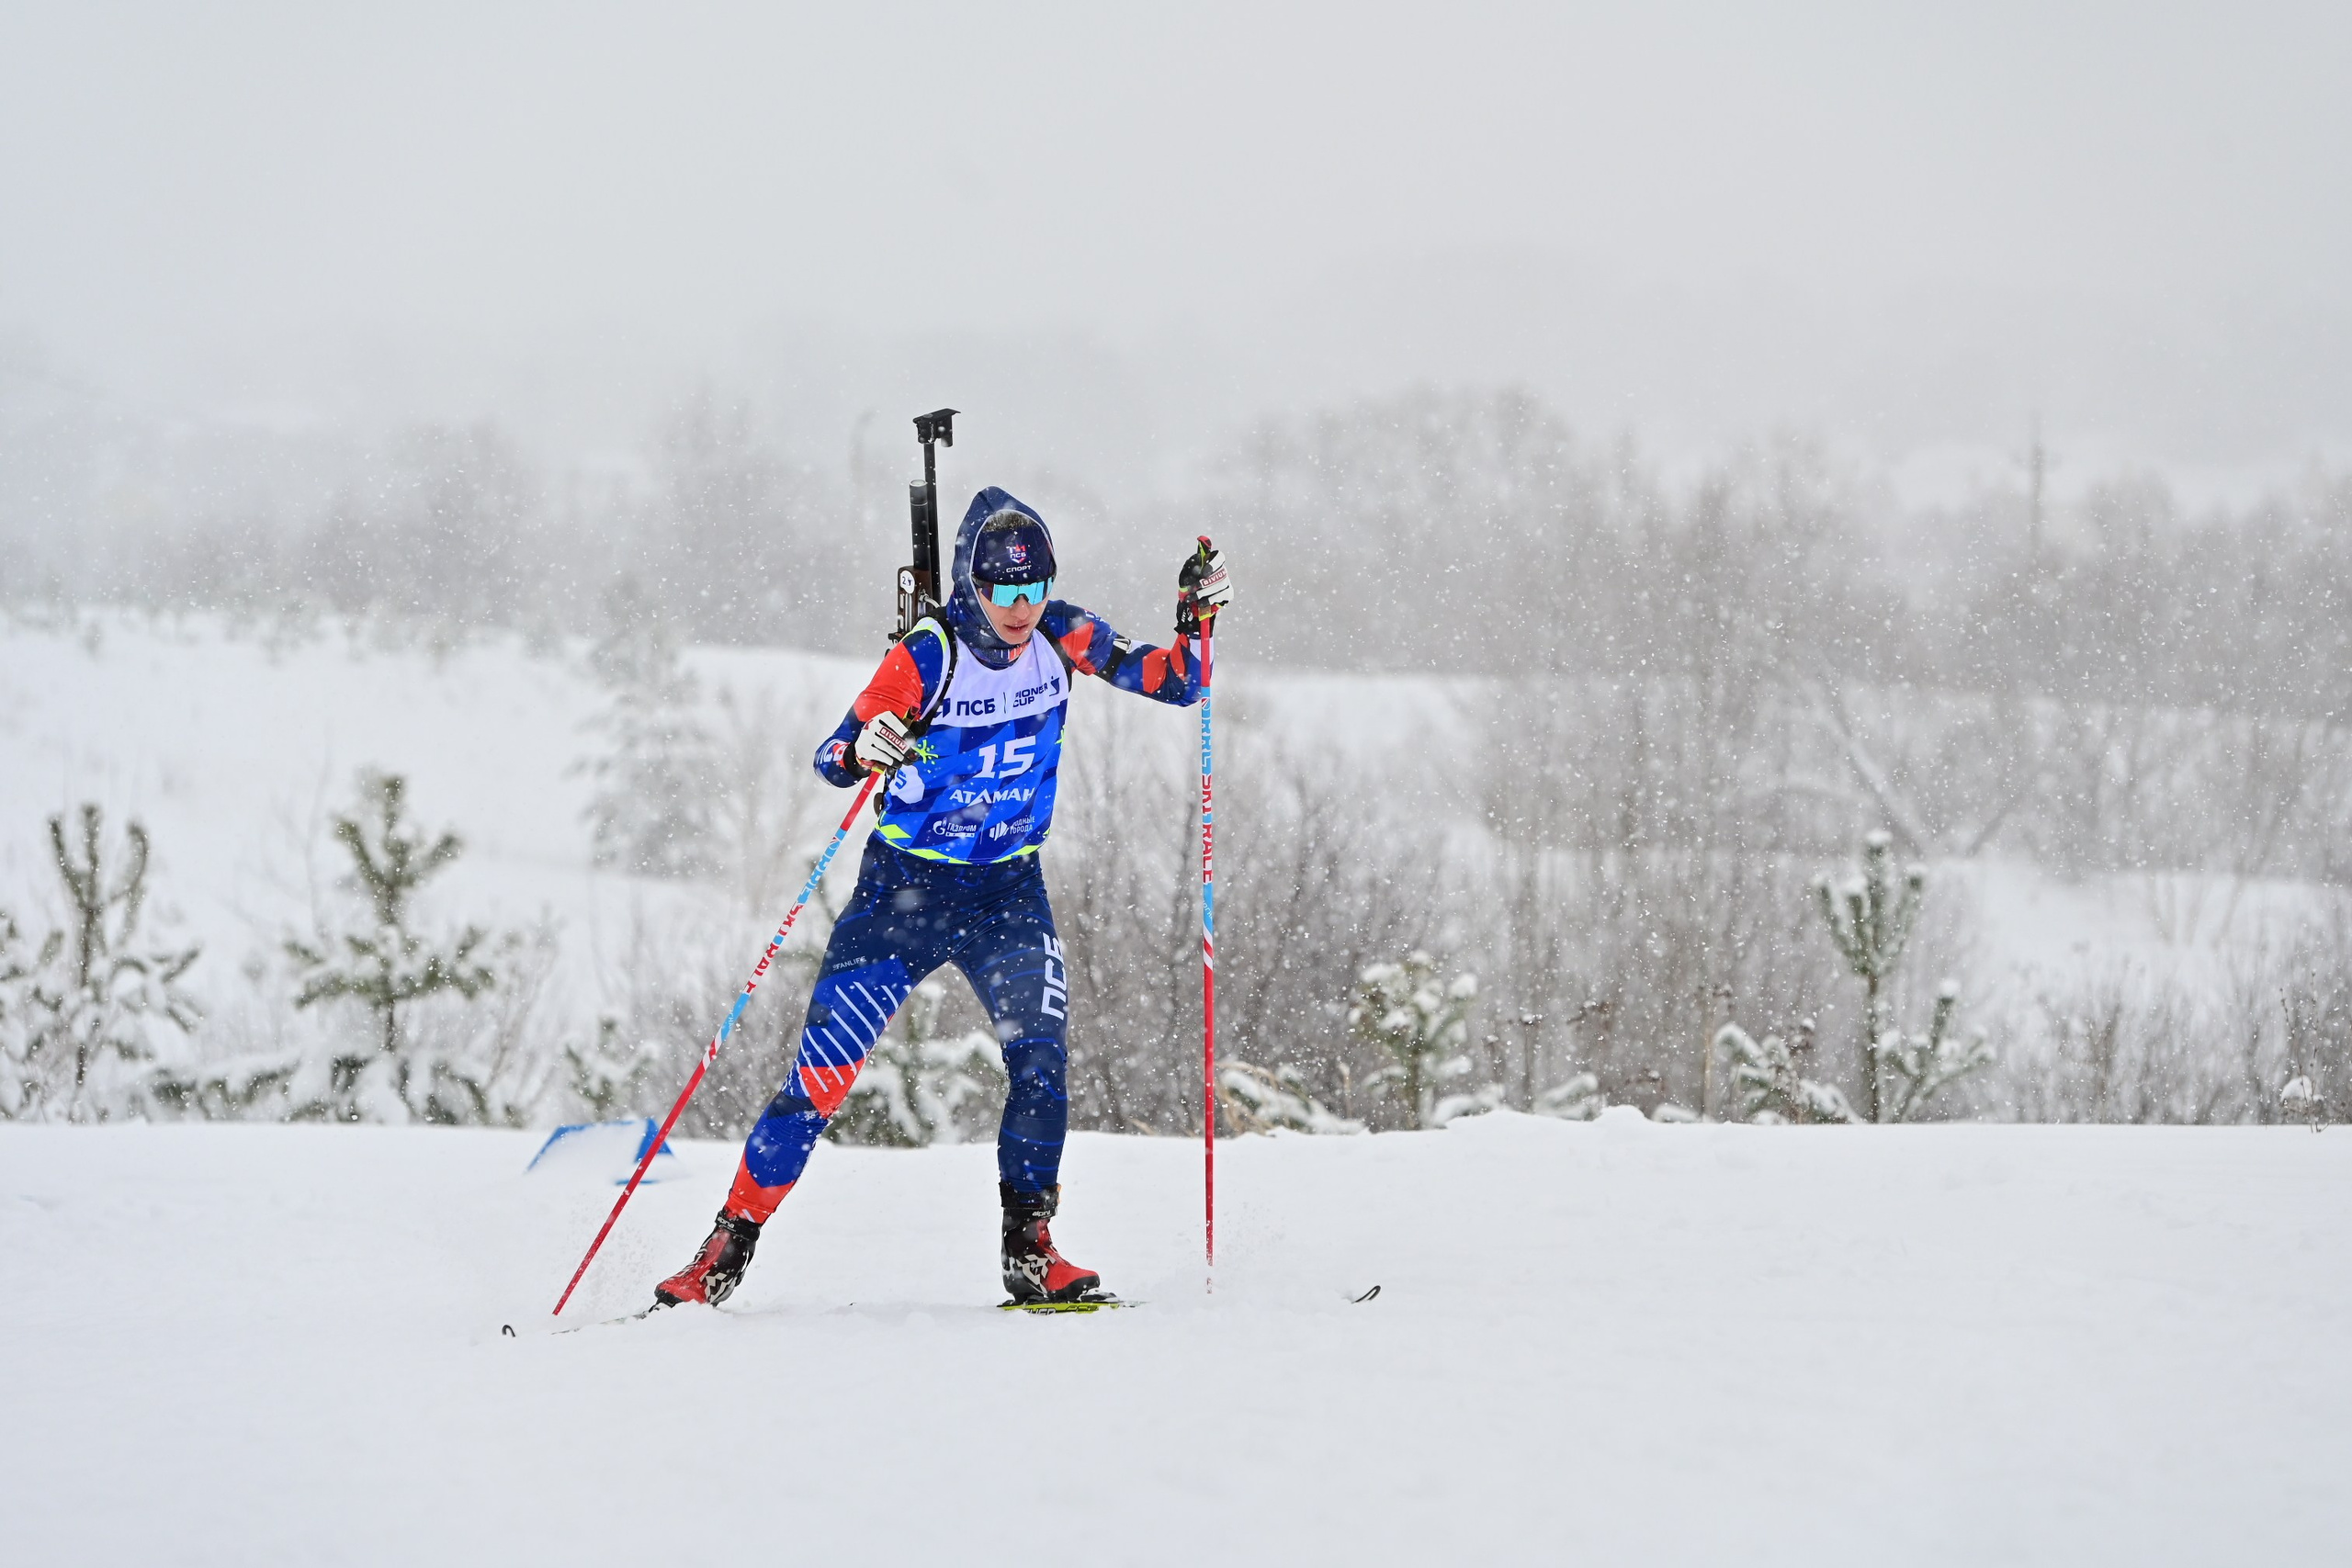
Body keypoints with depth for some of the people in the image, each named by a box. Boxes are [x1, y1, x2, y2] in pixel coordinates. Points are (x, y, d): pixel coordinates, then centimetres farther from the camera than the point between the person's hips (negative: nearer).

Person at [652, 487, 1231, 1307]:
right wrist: (864, 752, -40)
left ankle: (1028, 1247, -7)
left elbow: (1175, 684, -1)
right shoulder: (928, 655, -17)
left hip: (1008, 890, 3)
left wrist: (1197, 617, -20)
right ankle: (728, 1247, 6)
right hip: (904, 886, -3)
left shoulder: (1063, 637, -6)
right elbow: (830, 759, -17)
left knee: (1039, 1052, -19)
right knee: (822, 1076, -6)